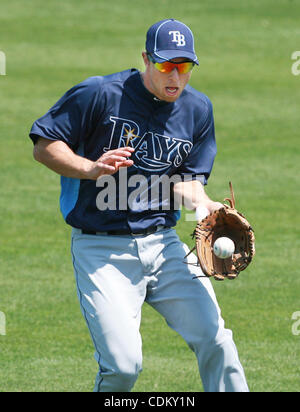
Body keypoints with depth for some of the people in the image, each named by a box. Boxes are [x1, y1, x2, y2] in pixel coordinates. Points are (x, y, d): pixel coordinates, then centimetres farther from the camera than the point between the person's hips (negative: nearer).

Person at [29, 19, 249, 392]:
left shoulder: (197, 109, 6)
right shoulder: (99, 94, -10)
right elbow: (44, 146, -5)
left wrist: (204, 205, -8)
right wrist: (91, 168, -23)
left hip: (163, 245, 5)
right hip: (101, 250, -5)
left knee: (215, 340, -6)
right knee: (123, 364, -16)